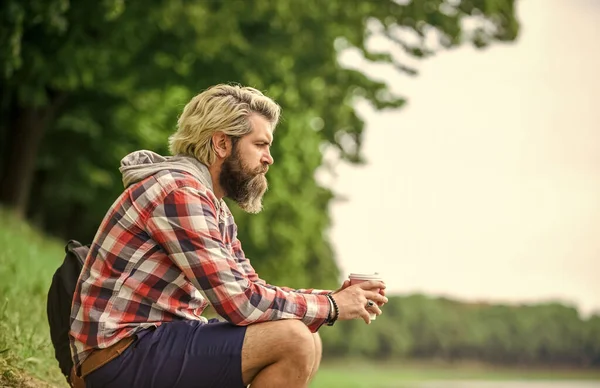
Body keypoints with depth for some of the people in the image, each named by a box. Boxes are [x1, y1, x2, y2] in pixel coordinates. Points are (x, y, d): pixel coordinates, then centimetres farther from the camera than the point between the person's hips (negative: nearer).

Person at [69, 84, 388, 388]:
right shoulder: (178, 192, -16)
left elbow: (252, 289, 16)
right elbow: (239, 301, -20)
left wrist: (334, 298, 2)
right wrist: (330, 306, -10)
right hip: (123, 355, -10)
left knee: (306, 343, 10)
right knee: (293, 341, -20)